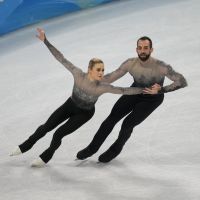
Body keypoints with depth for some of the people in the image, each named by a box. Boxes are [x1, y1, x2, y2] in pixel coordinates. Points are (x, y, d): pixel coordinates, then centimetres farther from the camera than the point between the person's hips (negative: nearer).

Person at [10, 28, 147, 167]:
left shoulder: (103, 87, -34)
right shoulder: (78, 74, -32)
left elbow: (123, 90, -29)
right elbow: (61, 59, -29)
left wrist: (145, 89, -32)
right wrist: (45, 41, -31)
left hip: (84, 113, -2)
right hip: (70, 105, 2)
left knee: (59, 134, -8)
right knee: (46, 127, 6)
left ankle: (46, 156, 23)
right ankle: (26, 146, 34)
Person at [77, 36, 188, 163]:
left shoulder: (161, 67, -37)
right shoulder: (130, 63, -26)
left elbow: (182, 82, -34)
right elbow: (113, 76, -13)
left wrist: (161, 90, -40)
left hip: (152, 98, -3)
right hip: (135, 92, 3)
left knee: (127, 124, -13)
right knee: (111, 119, -4)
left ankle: (116, 149, 18)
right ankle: (93, 148, 15)